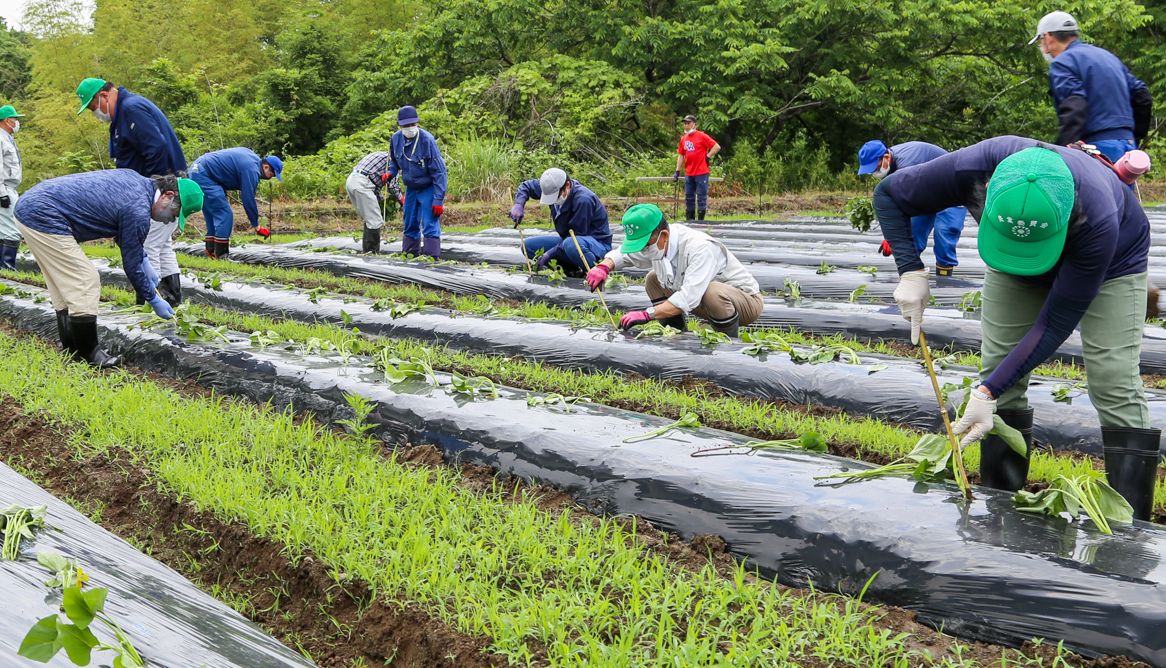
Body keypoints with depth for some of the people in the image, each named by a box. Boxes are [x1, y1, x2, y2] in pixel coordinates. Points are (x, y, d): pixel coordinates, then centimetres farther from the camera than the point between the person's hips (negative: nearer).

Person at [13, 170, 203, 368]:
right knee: (85, 285, -4)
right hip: (44, 218, -10)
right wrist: (154, 301, 7)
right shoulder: (138, 212, -17)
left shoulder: (134, 178, 10)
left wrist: (145, 262, 25)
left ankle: (71, 350, 25)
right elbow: (131, 265, -6)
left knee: (66, 287, 17)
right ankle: (88, 355, 5)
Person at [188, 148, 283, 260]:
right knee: (224, 214, -10)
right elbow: (248, 199, -17)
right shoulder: (252, 170, -18)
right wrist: (256, 226, -10)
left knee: (212, 215, 14)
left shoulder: (253, 157, 11)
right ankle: (221, 255, -9)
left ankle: (211, 251, 16)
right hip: (202, 175, -11)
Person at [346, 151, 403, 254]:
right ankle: (373, 252, -4)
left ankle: (367, 250, 21)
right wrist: (402, 200, 9)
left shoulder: (382, 156, 29)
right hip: (362, 183, -9)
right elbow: (392, 186, -4)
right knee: (375, 221, -5)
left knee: (369, 219, 18)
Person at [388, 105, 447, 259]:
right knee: (410, 223, 13)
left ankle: (432, 256, -9)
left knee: (430, 224, -12)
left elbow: (439, 172, -21)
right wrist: (391, 173, -6)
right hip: (410, 187, 6)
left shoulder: (427, 140, -24)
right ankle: (409, 253, 23)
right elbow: (394, 160, 16)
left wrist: (438, 200, -24)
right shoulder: (396, 139, -7)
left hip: (428, 188, -6)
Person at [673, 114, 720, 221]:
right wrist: (677, 171, 11)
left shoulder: (701, 136, -5)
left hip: (701, 173, -6)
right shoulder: (683, 139, 11)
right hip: (689, 174, 6)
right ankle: (689, 219, 18)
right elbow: (681, 155, 16)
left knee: (701, 197, -2)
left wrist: (708, 156, -6)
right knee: (689, 197, 10)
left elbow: (717, 147, -5)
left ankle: (701, 220, 3)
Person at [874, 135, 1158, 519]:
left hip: (1112, 260, -3)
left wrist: (988, 391, -39)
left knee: (1113, 382, -15)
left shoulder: (1098, 223, -44)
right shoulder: (972, 169, -39)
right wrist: (911, 273, -32)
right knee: (1000, 365, -5)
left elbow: (1055, 325, -34)